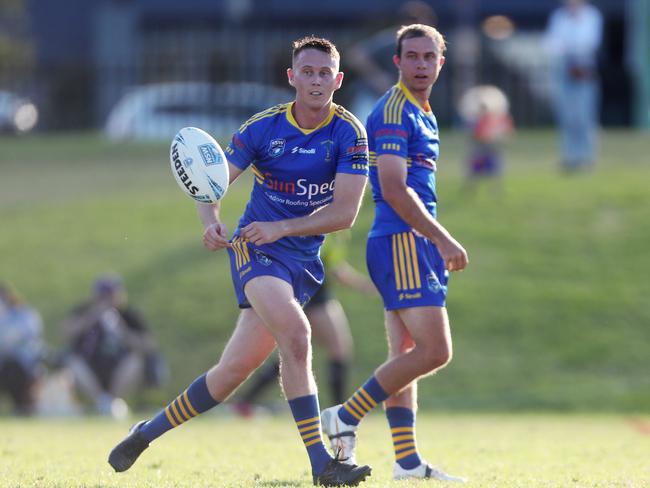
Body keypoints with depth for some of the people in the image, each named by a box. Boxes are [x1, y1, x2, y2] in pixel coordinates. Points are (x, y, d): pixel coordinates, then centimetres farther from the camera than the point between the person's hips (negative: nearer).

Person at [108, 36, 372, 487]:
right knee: (295, 332, -29)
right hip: (255, 247, -2)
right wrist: (211, 221, -26)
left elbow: (345, 212, -12)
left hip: (304, 260, 2)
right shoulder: (263, 128, -4)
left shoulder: (349, 133, -6)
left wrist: (281, 228, -23)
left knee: (236, 368, 3)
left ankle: (150, 431, 23)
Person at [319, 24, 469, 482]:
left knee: (407, 356, 8)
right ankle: (345, 417, -7)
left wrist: (440, 245, 22)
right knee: (434, 350, -14)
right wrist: (444, 240, -18)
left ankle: (408, 461, 8)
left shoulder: (423, 115, 19)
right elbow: (395, 190, -20)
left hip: (416, 244, 10)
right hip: (400, 243, -10)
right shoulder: (394, 113, -12)